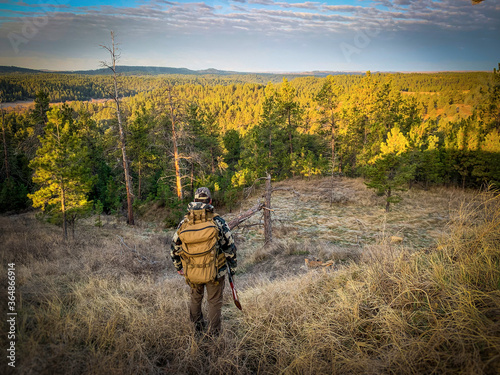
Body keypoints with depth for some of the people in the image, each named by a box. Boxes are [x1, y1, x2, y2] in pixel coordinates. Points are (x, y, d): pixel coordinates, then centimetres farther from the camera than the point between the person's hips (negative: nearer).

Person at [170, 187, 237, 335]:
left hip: (192, 273, 3)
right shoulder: (217, 222, -13)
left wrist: (178, 267, 21)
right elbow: (229, 246, -8)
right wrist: (233, 266, 6)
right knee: (214, 301, 15)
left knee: (195, 298, 25)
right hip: (214, 272, -3)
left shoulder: (184, 223, -2)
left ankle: (197, 326, 41)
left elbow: (174, 248, 7)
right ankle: (214, 332, 27)